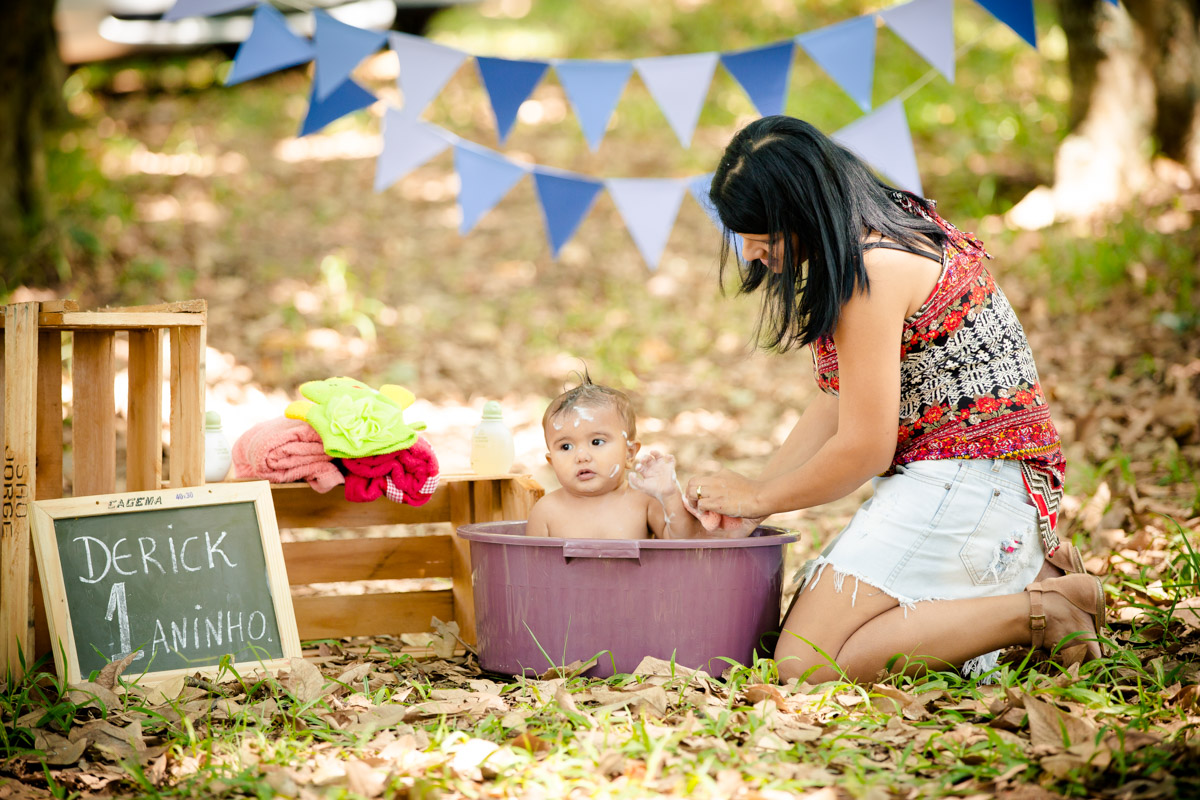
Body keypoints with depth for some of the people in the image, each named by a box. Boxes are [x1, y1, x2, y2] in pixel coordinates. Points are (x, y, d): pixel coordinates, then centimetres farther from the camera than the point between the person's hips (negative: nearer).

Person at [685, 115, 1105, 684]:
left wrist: (756, 498, -2)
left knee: (807, 664, -15)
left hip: (964, 482, -11)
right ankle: (1033, 574, 8)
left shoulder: (872, 271, -19)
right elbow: (839, 404, 14)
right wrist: (750, 491, 9)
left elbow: (864, 449, -17)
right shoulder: (896, 228, 12)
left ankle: (1038, 612, -12)